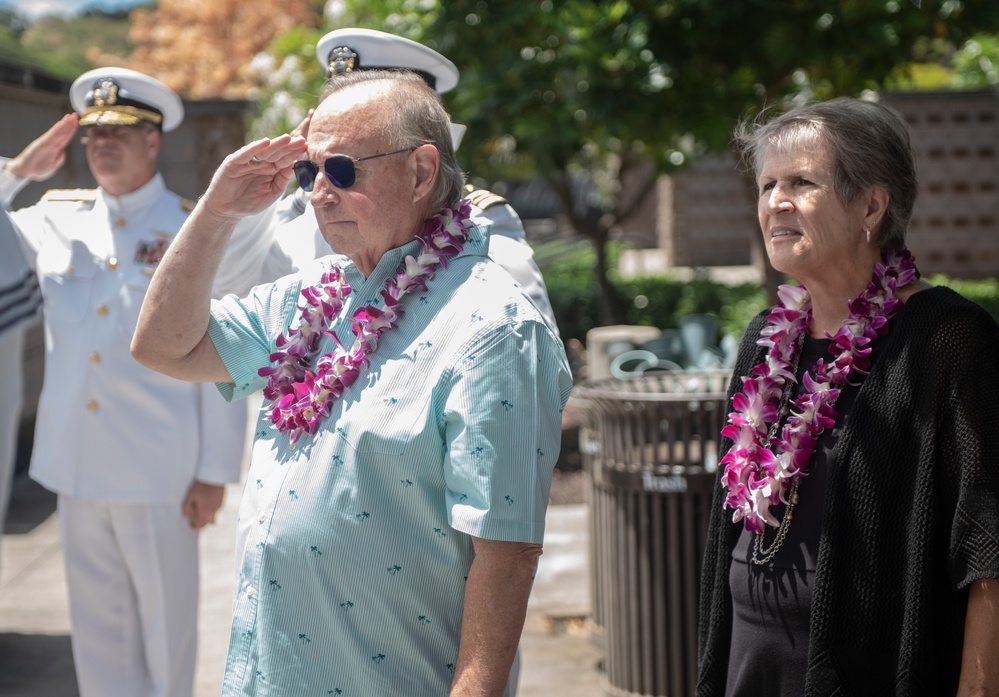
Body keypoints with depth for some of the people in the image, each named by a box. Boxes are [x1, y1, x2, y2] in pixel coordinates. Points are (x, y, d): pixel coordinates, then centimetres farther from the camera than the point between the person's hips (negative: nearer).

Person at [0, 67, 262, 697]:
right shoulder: (56, 220, 8)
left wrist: (214, 473, -7)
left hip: (158, 470, -4)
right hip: (77, 464, 4)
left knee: (166, 622, 6)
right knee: (97, 622, 12)